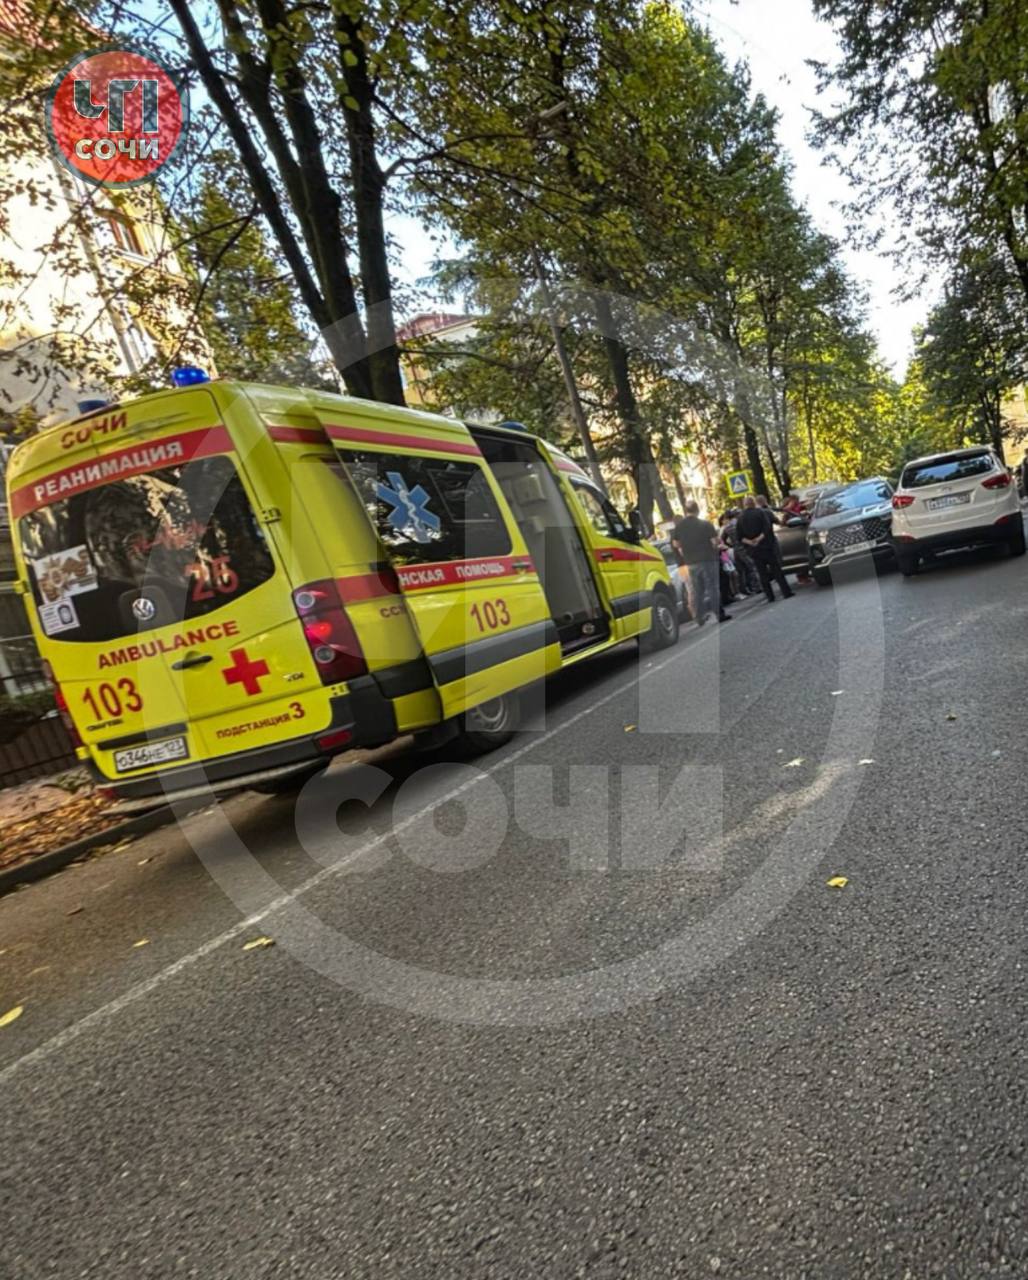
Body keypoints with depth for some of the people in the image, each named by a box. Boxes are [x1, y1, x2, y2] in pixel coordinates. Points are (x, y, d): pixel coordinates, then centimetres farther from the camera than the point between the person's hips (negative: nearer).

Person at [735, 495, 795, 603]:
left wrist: (749, 542, -9)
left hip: (753, 550, 3)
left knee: (763, 574, 6)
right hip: (766, 546, -3)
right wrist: (760, 538, -15)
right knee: (777, 569, 2)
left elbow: (740, 537, 0)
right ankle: (786, 592, 1)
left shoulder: (740, 519, 7)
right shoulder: (760, 512, -3)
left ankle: (770, 596, 4)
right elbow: (767, 527, -16)